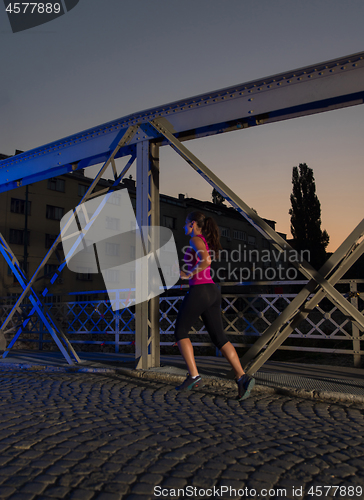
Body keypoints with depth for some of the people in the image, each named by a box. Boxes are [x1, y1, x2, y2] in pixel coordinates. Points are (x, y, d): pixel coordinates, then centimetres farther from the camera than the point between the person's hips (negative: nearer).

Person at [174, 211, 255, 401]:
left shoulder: (196, 240, -6)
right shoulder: (206, 242, 22)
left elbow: (206, 262, -24)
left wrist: (187, 275, -11)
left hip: (199, 292, -8)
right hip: (213, 292, 9)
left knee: (180, 332, 8)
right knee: (220, 339, 3)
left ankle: (193, 375, 3)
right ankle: (242, 377, -11)